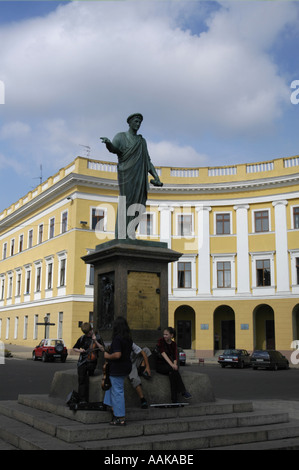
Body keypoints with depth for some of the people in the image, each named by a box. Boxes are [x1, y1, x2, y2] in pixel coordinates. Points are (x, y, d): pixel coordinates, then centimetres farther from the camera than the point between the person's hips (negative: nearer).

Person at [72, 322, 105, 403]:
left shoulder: (97, 338, 4)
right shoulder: (82, 338, 9)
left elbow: (103, 349, -6)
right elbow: (74, 348, 19)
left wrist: (95, 341, -14)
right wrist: (79, 350, -3)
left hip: (91, 362, 0)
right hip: (82, 362, 0)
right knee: (81, 380, -7)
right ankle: (82, 399, -6)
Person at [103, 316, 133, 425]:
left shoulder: (117, 338, -20)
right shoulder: (129, 338, 7)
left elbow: (117, 355, -28)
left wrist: (108, 356, -10)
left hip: (118, 369, -9)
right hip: (126, 366, 9)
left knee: (117, 391, -1)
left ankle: (121, 418, 4)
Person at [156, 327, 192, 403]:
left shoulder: (174, 344, 8)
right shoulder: (161, 341, -5)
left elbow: (175, 357, 1)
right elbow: (163, 353, -21)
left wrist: (175, 365, -23)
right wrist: (171, 365, -35)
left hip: (170, 366, 3)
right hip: (160, 365, -3)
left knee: (172, 373, -32)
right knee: (173, 370, -34)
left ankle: (174, 400, -38)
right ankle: (183, 392, -37)